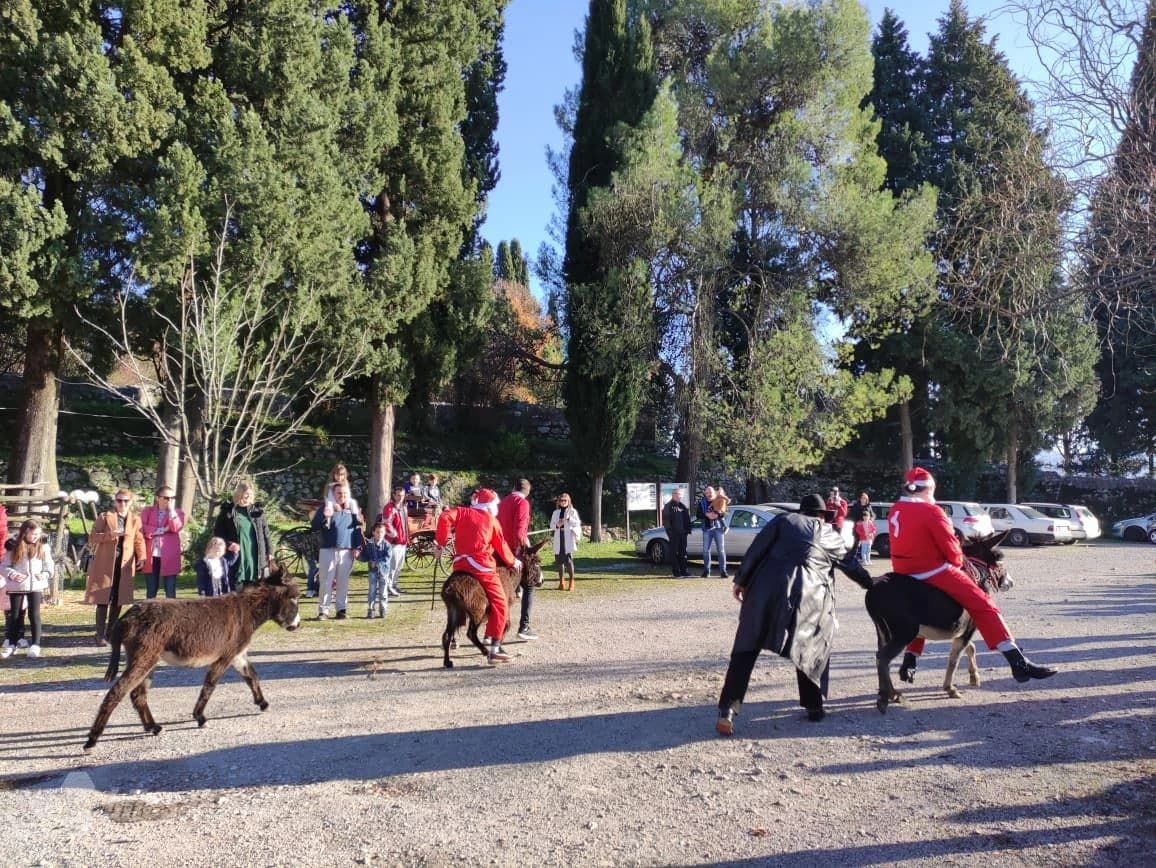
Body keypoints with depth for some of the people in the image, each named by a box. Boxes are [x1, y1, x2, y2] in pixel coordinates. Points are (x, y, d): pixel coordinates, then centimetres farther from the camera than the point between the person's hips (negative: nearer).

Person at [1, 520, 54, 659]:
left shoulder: (43, 548, 4)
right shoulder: (14, 548, 1)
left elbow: (49, 565, 8)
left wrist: (45, 574, -12)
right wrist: (12, 574, -16)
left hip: (36, 586, 0)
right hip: (17, 587, 0)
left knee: (34, 614, -1)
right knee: (15, 615, 7)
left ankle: (35, 644, 5)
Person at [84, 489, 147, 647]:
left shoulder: (135, 519, 7)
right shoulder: (104, 517, 0)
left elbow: (139, 540, 6)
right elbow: (91, 538, -3)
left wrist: (142, 557, -10)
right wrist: (109, 535, -21)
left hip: (125, 565, 3)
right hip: (104, 564, -3)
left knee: (118, 600, 6)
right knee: (103, 600, -3)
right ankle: (100, 635, 2)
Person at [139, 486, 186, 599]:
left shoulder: (177, 512, 9)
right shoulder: (147, 511, 10)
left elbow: (176, 527, -11)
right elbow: (143, 529, -5)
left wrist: (171, 509, -9)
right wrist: (163, 530, -10)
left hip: (169, 556, -1)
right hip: (151, 555, 1)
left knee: (170, 591, -1)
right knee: (151, 590, 7)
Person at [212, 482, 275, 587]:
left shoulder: (257, 511, 10)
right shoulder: (227, 512, 2)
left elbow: (266, 534, 11)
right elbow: (217, 533, 3)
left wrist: (269, 554, 6)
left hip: (256, 559, 3)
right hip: (236, 559, -2)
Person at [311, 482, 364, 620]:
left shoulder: (352, 509, 11)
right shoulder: (325, 507, 3)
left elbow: (357, 530, 14)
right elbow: (314, 526, -5)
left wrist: (357, 547, 5)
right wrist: (325, 517, -23)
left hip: (347, 551, 2)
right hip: (328, 550, -2)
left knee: (343, 582, 7)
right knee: (326, 581, -1)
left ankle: (341, 609, 14)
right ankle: (323, 610, 4)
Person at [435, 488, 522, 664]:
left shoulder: (462, 512, 14)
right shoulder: (492, 520, 9)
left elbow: (445, 518, -5)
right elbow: (502, 546, 13)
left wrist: (440, 543, 0)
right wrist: (513, 562, 30)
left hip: (460, 564, 4)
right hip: (482, 566, -4)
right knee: (499, 604, 1)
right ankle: (495, 649, -8)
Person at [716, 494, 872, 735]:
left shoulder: (784, 520, 17)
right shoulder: (830, 536, 22)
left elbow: (756, 551, 7)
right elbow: (851, 565, 34)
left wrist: (741, 580, 10)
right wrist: (872, 584, 52)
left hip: (767, 588, 0)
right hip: (807, 596, 0)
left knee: (746, 648, 3)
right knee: (813, 649, 25)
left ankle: (728, 710, -6)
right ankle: (814, 705, 29)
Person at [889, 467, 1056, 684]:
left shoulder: (895, 511, 9)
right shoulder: (931, 512, -13)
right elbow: (951, 550, -9)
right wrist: (958, 563, 9)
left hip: (904, 574, 8)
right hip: (934, 572, -8)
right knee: (982, 606, -9)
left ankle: (910, 660, 32)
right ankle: (1018, 662, -18)